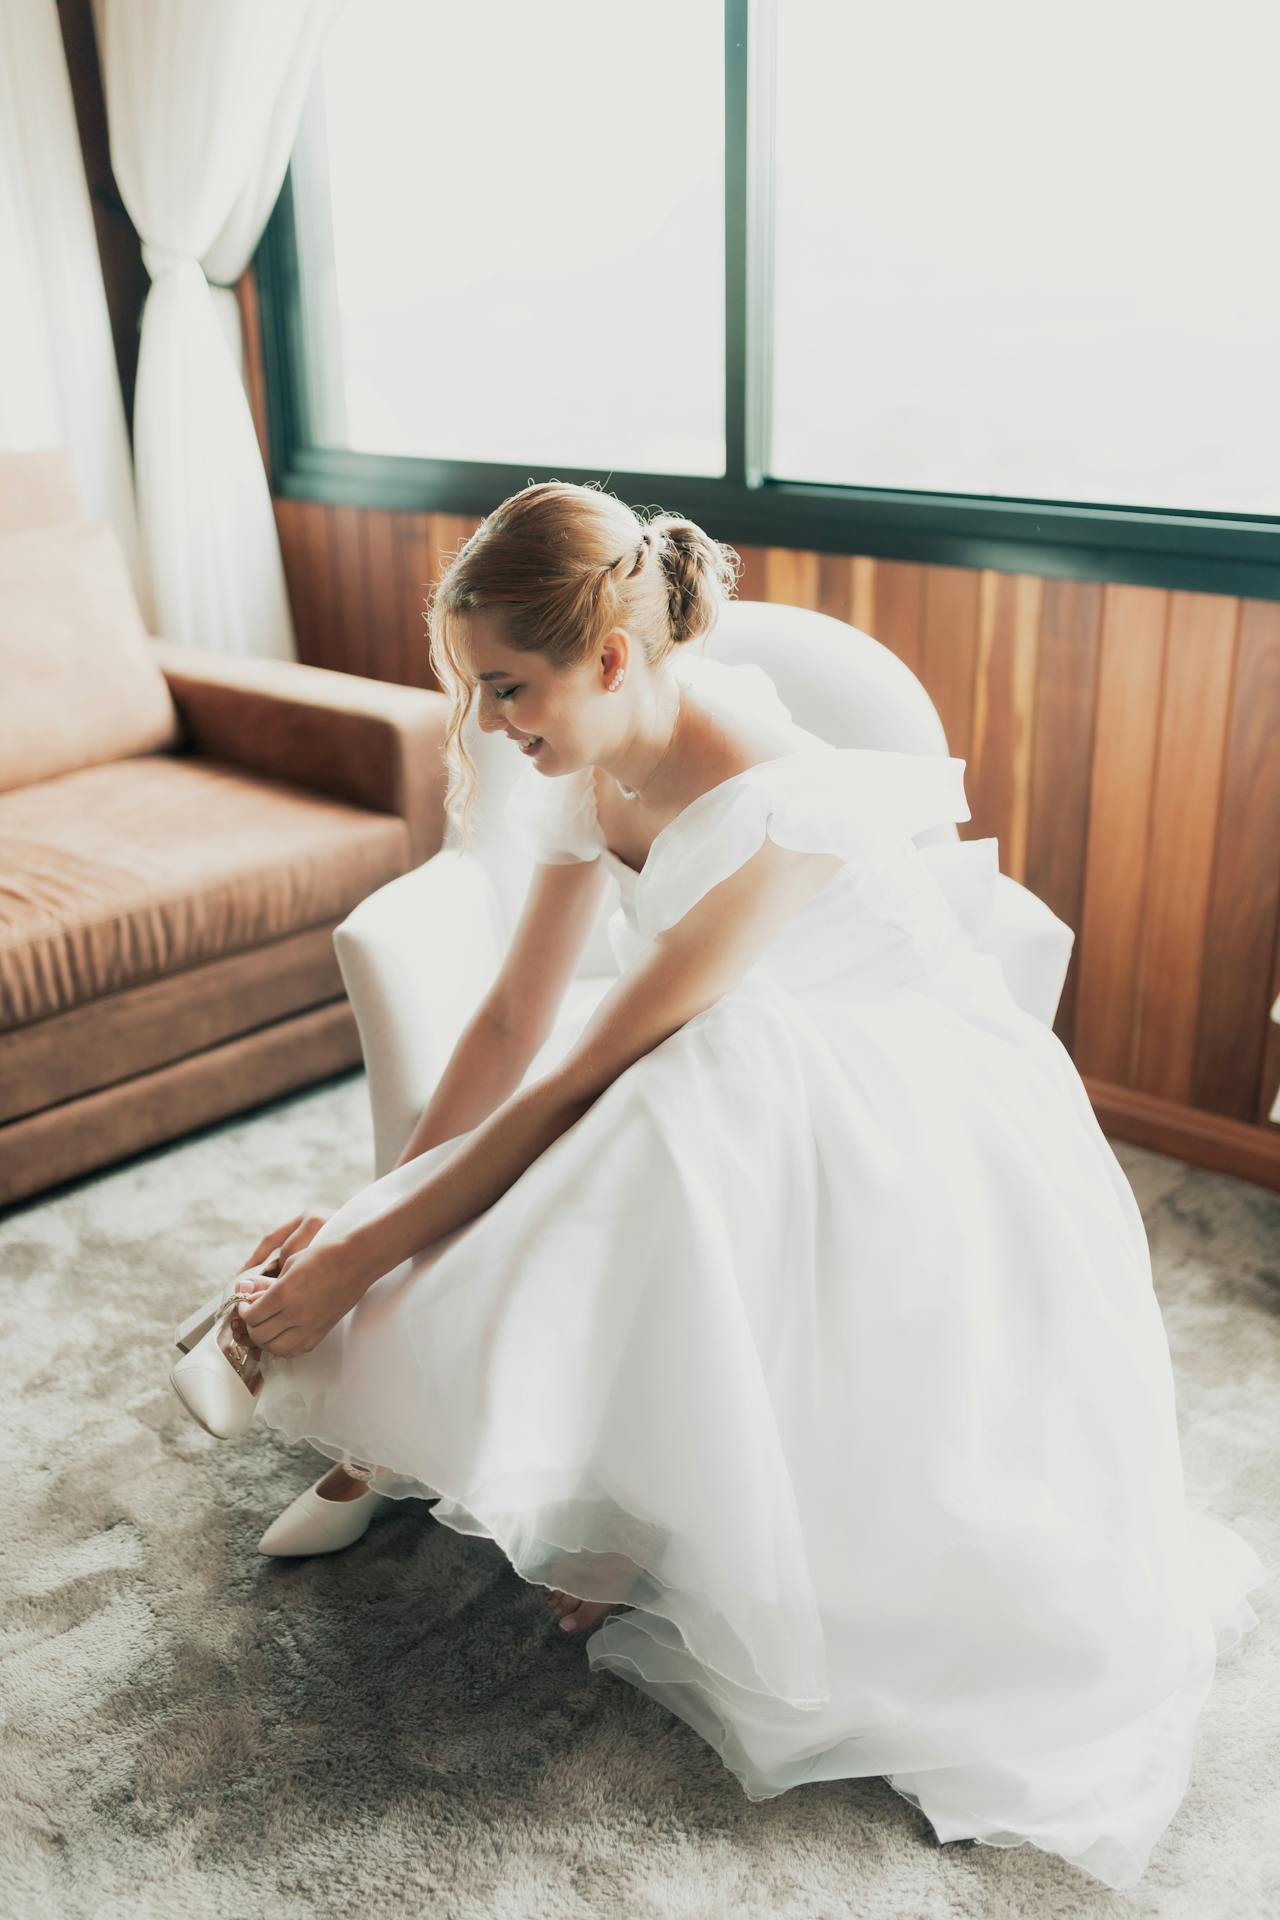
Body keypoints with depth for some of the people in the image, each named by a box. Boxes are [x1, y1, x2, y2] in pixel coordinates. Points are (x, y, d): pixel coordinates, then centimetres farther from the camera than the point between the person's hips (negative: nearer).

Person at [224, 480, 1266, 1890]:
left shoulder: (770, 808, -32)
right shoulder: (595, 772, -6)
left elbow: (582, 1080, -27)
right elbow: (512, 1021, -2)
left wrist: (363, 1256, -20)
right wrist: (366, 1212, -5)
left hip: (905, 1137, -6)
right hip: (733, 1109, 7)